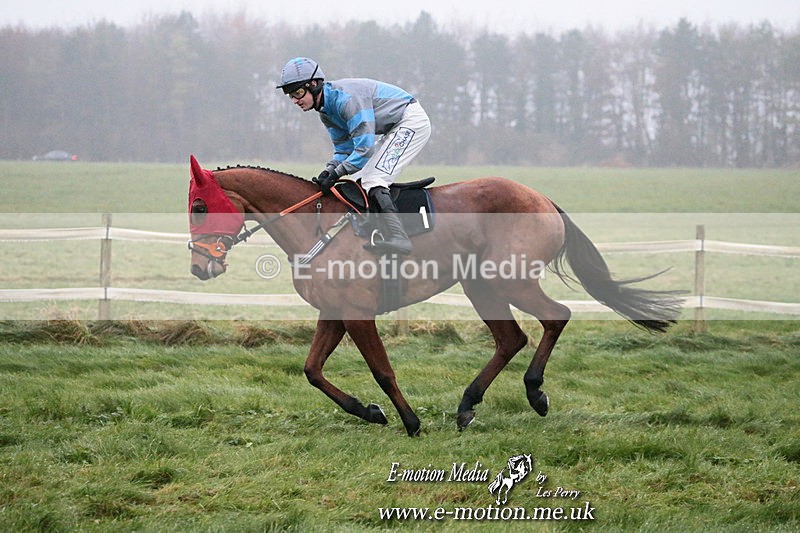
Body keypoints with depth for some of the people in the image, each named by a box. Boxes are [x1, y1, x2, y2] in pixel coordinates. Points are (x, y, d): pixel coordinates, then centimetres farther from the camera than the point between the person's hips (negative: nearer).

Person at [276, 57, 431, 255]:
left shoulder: (345, 97, -27)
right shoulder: (326, 112, 4)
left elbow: (364, 147, -31)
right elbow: (344, 150, 9)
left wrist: (337, 173, -27)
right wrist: (329, 170, -10)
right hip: (393, 131, 11)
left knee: (372, 180, -22)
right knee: (358, 181, 10)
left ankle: (397, 238, -35)